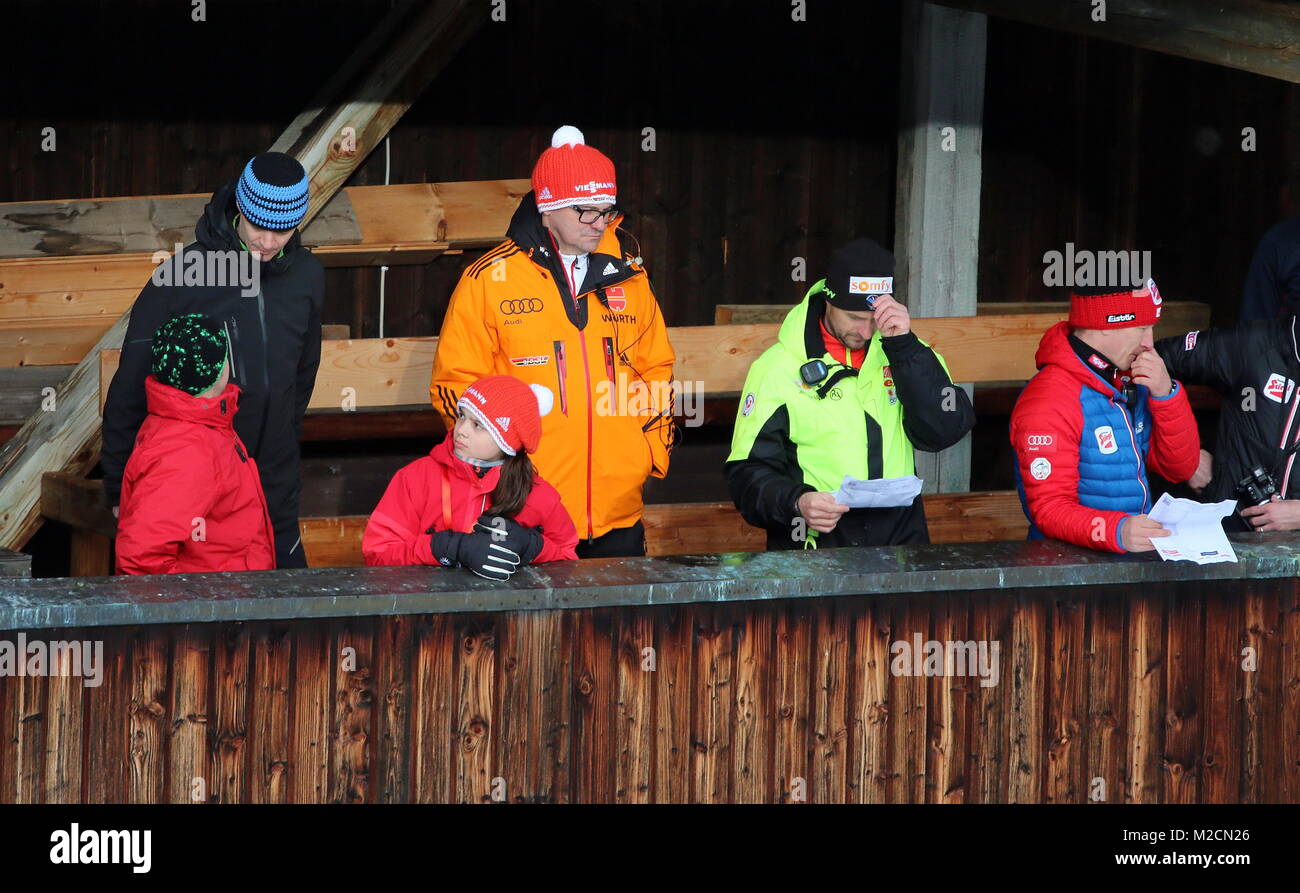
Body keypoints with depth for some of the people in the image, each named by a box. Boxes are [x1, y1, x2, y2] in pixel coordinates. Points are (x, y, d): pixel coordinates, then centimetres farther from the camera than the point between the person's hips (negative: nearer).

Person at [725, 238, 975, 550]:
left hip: (898, 543, 2)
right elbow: (749, 473, 1)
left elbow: (945, 431, -3)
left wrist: (904, 344, -9)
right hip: (811, 547, -2)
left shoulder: (898, 351, 12)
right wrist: (796, 503, -20)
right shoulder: (778, 367, 3)